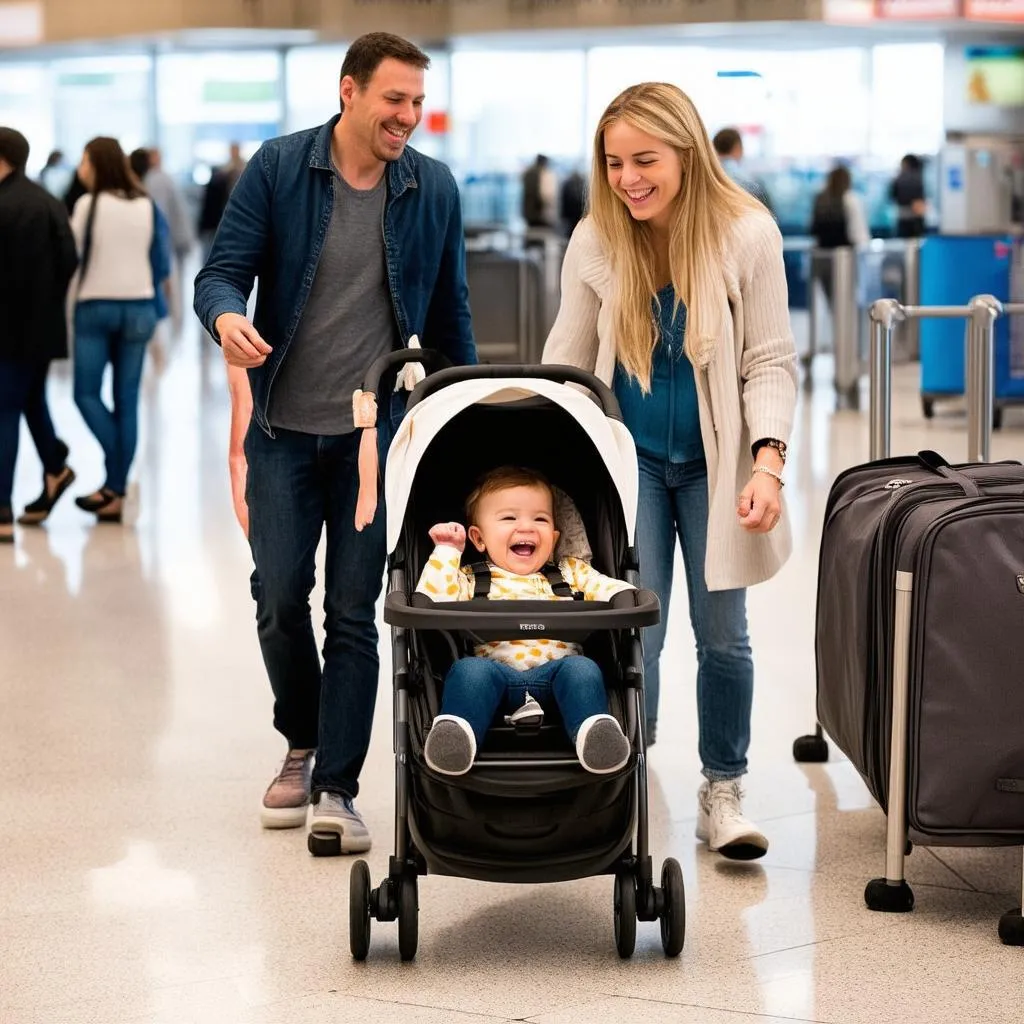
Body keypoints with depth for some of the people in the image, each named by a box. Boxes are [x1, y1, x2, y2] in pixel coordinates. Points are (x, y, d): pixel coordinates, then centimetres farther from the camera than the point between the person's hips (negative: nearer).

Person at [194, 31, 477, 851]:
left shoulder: (434, 189, 0)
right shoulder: (279, 168, -6)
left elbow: (448, 315, 9)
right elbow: (223, 272, -6)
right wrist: (227, 318, -30)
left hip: (377, 434, 0)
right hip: (283, 429, 0)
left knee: (355, 612, -1)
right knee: (279, 600, 5)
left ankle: (336, 788, 5)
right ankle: (302, 744, 31)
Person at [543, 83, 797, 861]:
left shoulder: (748, 234, -14)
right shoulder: (595, 241, -10)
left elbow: (771, 359, -9)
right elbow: (566, 361, 0)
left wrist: (768, 461, -21)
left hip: (714, 461, 0)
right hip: (629, 457, 0)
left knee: (723, 636, 6)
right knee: (635, 637, -4)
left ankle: (723, 794, 23)